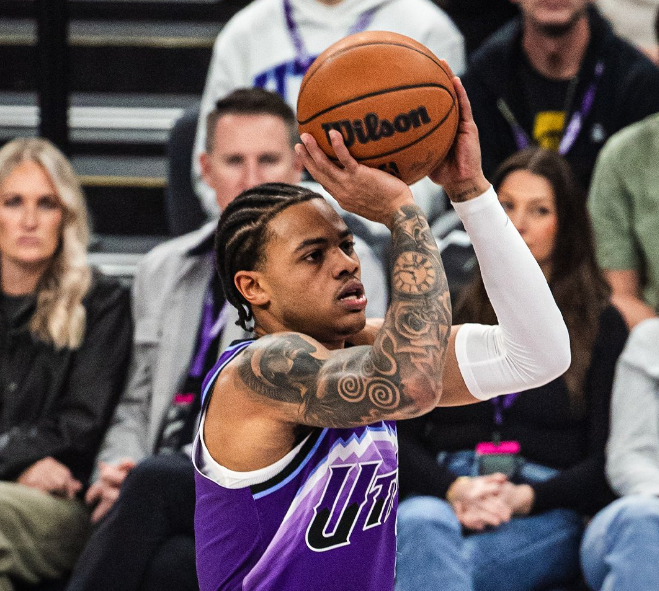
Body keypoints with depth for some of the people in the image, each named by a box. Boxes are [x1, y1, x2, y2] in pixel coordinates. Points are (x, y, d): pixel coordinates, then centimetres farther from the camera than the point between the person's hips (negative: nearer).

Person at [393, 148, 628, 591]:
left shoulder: (600, 326, 15)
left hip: (546, 510, -2)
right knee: (420, 524, -40)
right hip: (441, 495, 2)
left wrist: (524, 498, -12)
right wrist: (454, 489, -9)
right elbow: (401, 440, 13)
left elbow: (605, 462, 6)